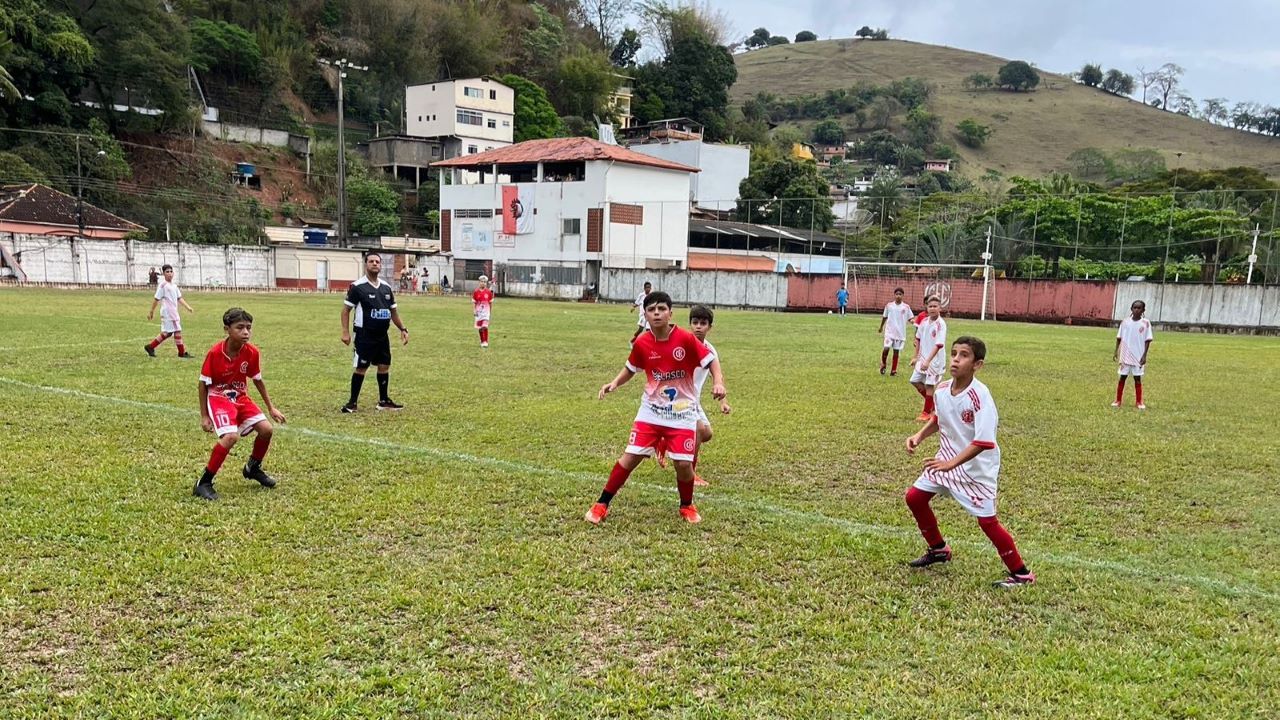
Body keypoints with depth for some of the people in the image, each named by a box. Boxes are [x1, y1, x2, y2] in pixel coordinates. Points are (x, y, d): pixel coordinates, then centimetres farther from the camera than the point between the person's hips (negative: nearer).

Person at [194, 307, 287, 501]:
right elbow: (203, 384, -10)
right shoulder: (214, 353, -21)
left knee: (266, 429, -9)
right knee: (231, 437, -27)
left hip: (240, 398, 5)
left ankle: (253, 468, 21)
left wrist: (271, 408, 11)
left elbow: (258, 380, 6)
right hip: (217, 398, -5)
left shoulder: (252, 353, -10)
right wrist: (204, 416, -9)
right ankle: (204, 483, -13)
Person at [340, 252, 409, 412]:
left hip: (382, 335, 6)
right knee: (361, 368, -4)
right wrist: (345, 332, -14)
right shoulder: (357, 286, -9)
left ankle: (384, 401, 21)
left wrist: (402, 329, 11)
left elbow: (393, 310, 18)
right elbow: (346, 309, -7)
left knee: (384, 366, 10)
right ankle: (352, 402, 7)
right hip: (364, 336, -6)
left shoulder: (386, 287, 9)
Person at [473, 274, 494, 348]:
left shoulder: (488, 292, -2)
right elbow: (474, 302, 4)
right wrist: (475, 311, -3)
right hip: (478, 311, 2)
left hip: (486, 311, -2)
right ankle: (482, 342, 21)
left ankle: (486, 342, -9)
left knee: (485, 326, -15)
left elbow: (491, 302, 6)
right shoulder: (476, 292, -1)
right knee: (480, 327, 8)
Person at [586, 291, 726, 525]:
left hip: (682, 412, -1)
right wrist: (614, 383, -6)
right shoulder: (641, 344, -6)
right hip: (651, 411, 2)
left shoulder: (686, 339, -15)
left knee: (683, 463, -6)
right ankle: (602, 504, 10)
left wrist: (718, 383, -25)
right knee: (630, 457, -4)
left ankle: (687, 506, 24)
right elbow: (630, 369, 11)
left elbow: (711, 360, -8)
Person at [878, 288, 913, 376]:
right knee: (886, 348, -13)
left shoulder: (906, 307, -2)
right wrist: (881, 327, 23)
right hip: (889, 331, 0)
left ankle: (893, 370, 15)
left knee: (896, 351, 4)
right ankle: (883, 365, 12)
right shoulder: (889, 305, 1)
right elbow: (884, 317, 13)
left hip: (900, 333, 0)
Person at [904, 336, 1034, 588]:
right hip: (947, 460, 7)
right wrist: (919, 436, 1)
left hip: (977, 467, -7)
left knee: (987, 521, -5)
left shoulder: (979, 396, -26)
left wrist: (951, 463, -34)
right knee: (914, 497, 8)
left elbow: (984, 442, -31)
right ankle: (939, 549, 29)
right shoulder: (942, 390, -5)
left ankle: (1021, 573, 14)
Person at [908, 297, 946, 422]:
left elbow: (938, 345, -25)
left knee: (929, 385, -2)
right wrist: (916, 357, 16)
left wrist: (928, 361, -31)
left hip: (935, 360, -7)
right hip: (923, 358, 7)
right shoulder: (924, 322, 2)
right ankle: (932, 403, 28)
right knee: (915, 381, 10)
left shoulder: (941, 324, -19)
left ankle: (926, 412, 13)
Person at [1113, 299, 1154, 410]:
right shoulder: (1125, 321, 0)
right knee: (1122, 377, 5)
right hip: (1125, 355, 1)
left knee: (1137, 378, 4)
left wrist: (1144, 355, -8)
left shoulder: (1146, 323, -4)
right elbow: (1119, 338, 6)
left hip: (1138, 356, -1)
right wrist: (1116, 351, 2)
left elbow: (1147, 340, -3)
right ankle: (1118, 400, 10)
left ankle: (1139, 402, 13)